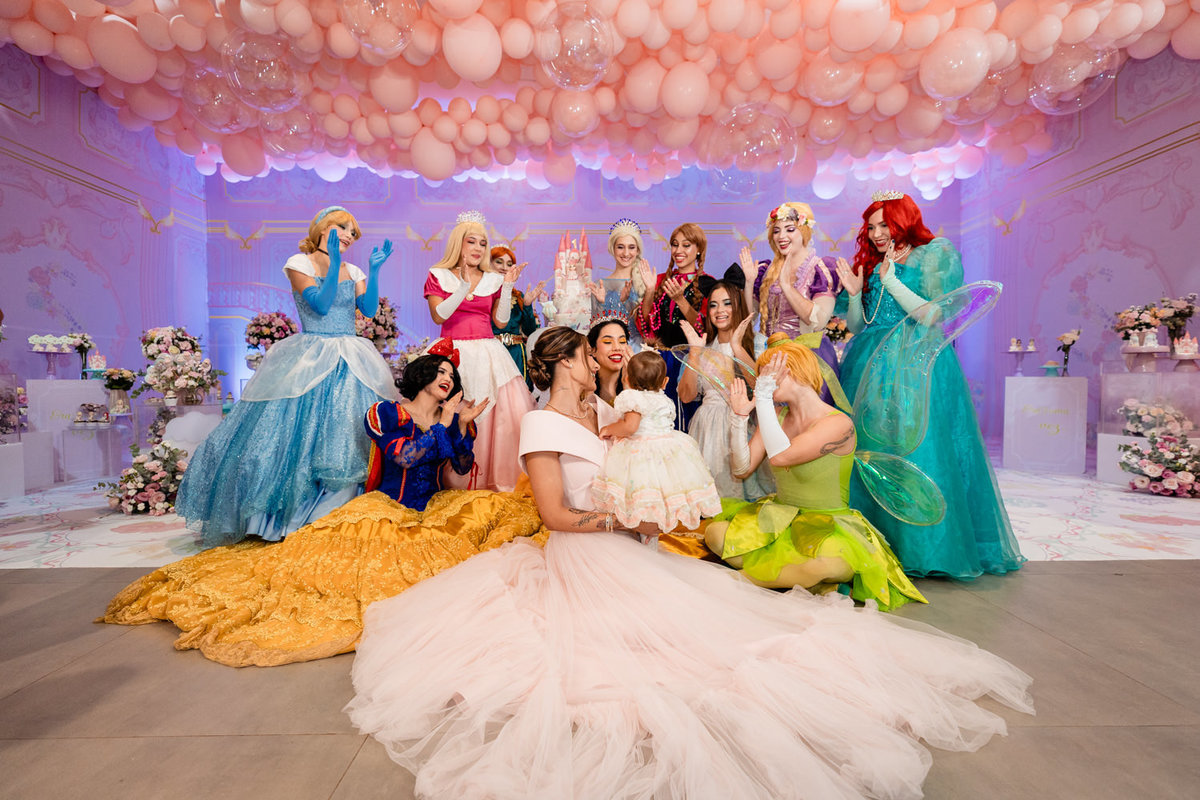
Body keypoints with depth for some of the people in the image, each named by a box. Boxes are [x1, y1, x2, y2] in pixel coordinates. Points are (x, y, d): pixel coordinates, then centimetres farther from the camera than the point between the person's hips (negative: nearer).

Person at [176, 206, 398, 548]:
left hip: (352, 363, 5)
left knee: (349, 435, 1)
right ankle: (291, 516, 7)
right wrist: (334, 263, -17)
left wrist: (375, 269, -7)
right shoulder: (300, 263, 2)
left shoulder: (354, 272, 15)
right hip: (311, 361, -4)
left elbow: (369, 309, -1)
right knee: (302, 430, -6)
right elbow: (320, 304, -13)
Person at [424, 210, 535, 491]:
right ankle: (457, 484, 4)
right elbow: (438, 315, -6)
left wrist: (508, 286, -2)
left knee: (506, 413, -10)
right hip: (454, 354, -2)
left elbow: (501, 321, 7)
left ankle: (501, 480, 0)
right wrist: (464, 286, -14)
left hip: (488, 355, 2)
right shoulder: (439, 275, 9)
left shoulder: (494, 279, 16)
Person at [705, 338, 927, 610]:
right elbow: (742, 468, -1)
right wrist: (740, 416, -10)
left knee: (829, 563, -39)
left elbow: (780, 456, -31)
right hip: (779, 521, 6)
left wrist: (763, 396, -27)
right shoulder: (775, 418, 3)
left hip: (828, 525, -5)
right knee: (715, 532, -16)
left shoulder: (839, 424, -17)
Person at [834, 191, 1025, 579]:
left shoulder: (936, 253, 4)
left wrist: (891, 281, -12)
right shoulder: (869, 263, 17)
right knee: (868, 452, 2)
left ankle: (920, 544, 7)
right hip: (869, 365, 5)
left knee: (916, 451, -8)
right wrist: (855, 293, -1)